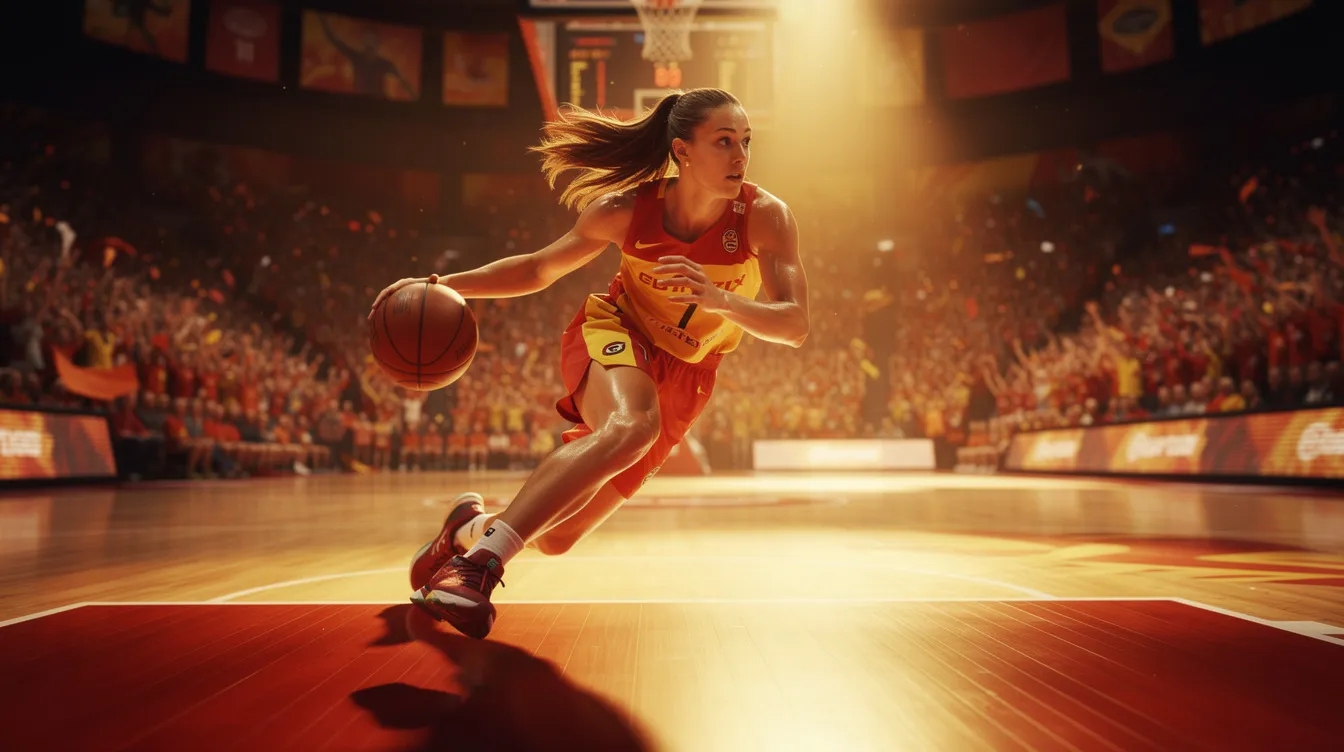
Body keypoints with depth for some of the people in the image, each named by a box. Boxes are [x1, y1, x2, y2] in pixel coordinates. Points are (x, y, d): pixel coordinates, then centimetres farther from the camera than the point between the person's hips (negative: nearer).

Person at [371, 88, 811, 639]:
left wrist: (720, 300, -41)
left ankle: (471, 524, 33)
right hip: (611, 333, -2)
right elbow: (538, 269, -3)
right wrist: (442, 284, -14)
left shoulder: (765, 217, -16)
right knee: (630, 425, -42)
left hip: (683, 378, 2)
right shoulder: (628, 209, -15)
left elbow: (795, 326, -23)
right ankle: (478, 560, -35)